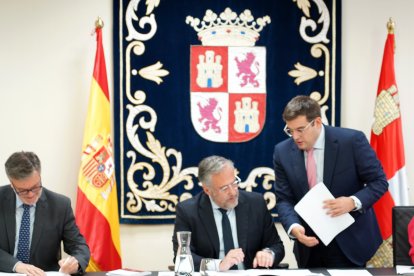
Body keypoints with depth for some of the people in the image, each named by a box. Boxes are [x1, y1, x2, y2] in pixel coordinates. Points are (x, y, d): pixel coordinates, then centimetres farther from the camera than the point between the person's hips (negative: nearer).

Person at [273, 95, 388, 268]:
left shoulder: (352, 141, -13)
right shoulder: (283, 152, -3)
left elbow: (379, 181, -7)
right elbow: (284, 199, -2)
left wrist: (353, 202, -25)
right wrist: (294, 227, -21)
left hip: (349, 241, -3)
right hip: (309, 242, 3)